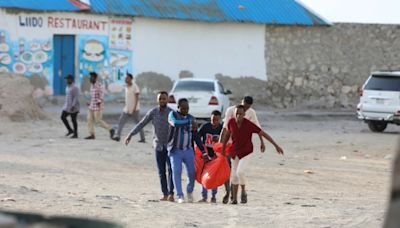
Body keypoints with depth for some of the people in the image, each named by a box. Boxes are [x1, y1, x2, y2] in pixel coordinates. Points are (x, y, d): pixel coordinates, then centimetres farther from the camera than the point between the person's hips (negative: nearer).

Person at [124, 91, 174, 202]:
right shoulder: (153, 112, -1)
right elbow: (141, 124, 5)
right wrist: (130, 135, 2)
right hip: (159, 145, 3)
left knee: (170, 169, -14)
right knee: (161, 172, 5)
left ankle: (171, 194, -19)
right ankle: (165, 194, 10)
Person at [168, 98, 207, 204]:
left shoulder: (191, 118, 11)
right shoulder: (173, 114, 0)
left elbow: (196, 137, 13)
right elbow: (175, 123, -25)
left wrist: (203, 152, 9)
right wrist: (189, 122, -16)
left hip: (188, 150, 3)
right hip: (176, 150, -3)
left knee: (192, 173, -1)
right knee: (176, 172, -12)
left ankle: (190, 191, 25)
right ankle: (180, 196, -8)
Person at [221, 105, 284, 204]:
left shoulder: (250, 125, -25)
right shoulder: (231, 122, -13)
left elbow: (264, 134, -19)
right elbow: (228, 134, 6)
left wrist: (276, 145, -19)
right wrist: (223, 148, 13)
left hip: (246, 152, -4)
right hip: (235, 151, 4)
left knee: (240, 172, -21)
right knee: (234, 175, 7)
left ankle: (243, 192, 4)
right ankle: (234, 198, 22)